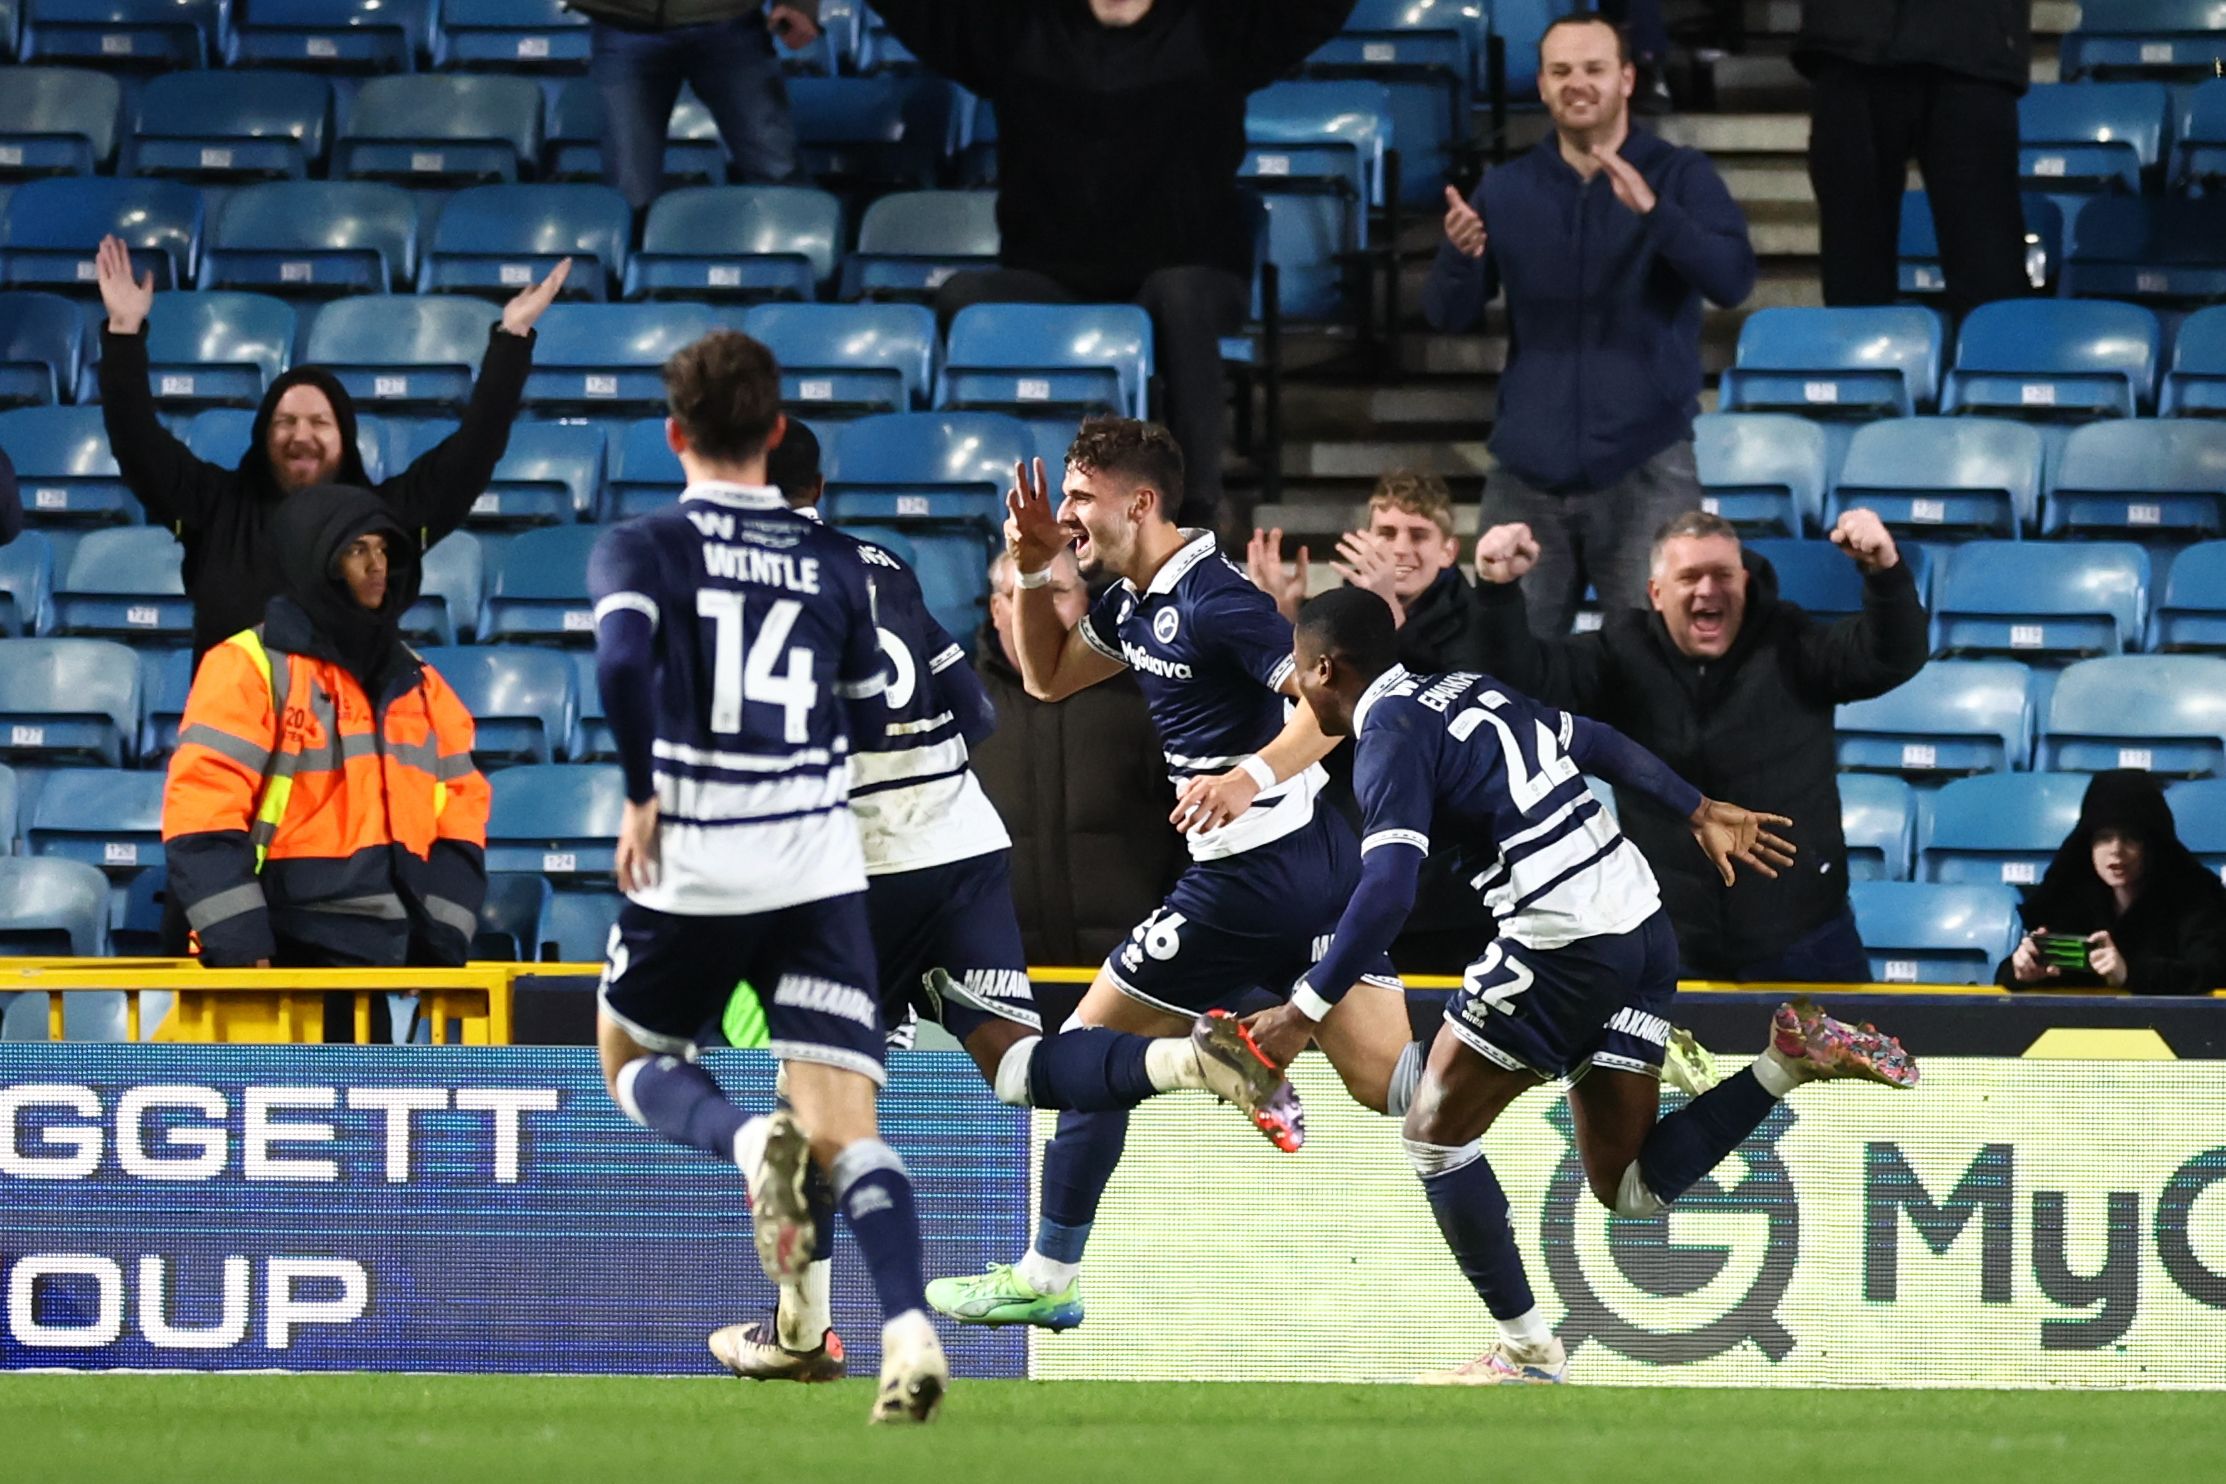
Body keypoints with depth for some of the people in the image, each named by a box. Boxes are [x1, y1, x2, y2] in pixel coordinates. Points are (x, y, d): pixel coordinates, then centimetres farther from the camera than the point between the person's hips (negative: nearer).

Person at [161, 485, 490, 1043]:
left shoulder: (417, 683, 17)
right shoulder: (250, 669, -4)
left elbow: (459, 820, 17)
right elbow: (201, 817, -11)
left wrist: (441, 945, 5)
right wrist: (239, 949, -18)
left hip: (380, 963, 6)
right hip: (279, 963, -6)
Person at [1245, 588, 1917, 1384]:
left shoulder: (1391, 735, -9)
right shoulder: (1466, 691, 16)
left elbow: (1388, 889, -21)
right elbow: (1600, 742, 23)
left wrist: (1306, 1011, -19)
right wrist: (1699, 813, 34)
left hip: (1563, 946, -8)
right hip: (1642, 926, 8)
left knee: (1435, 1133, 6)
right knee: (1629, 1189, 12)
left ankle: (1526, 1350, 6)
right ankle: (1791, 1057, 0)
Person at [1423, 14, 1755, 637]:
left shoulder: (1680, 176, -1)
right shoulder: (1507, 190, 9)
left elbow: (1732, 279, -16)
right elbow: (1448, 314, 3)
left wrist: (1654, 212, -32)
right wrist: (1459, 255, -20)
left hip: (1644, 469, -3)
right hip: (1529, 471, 3)